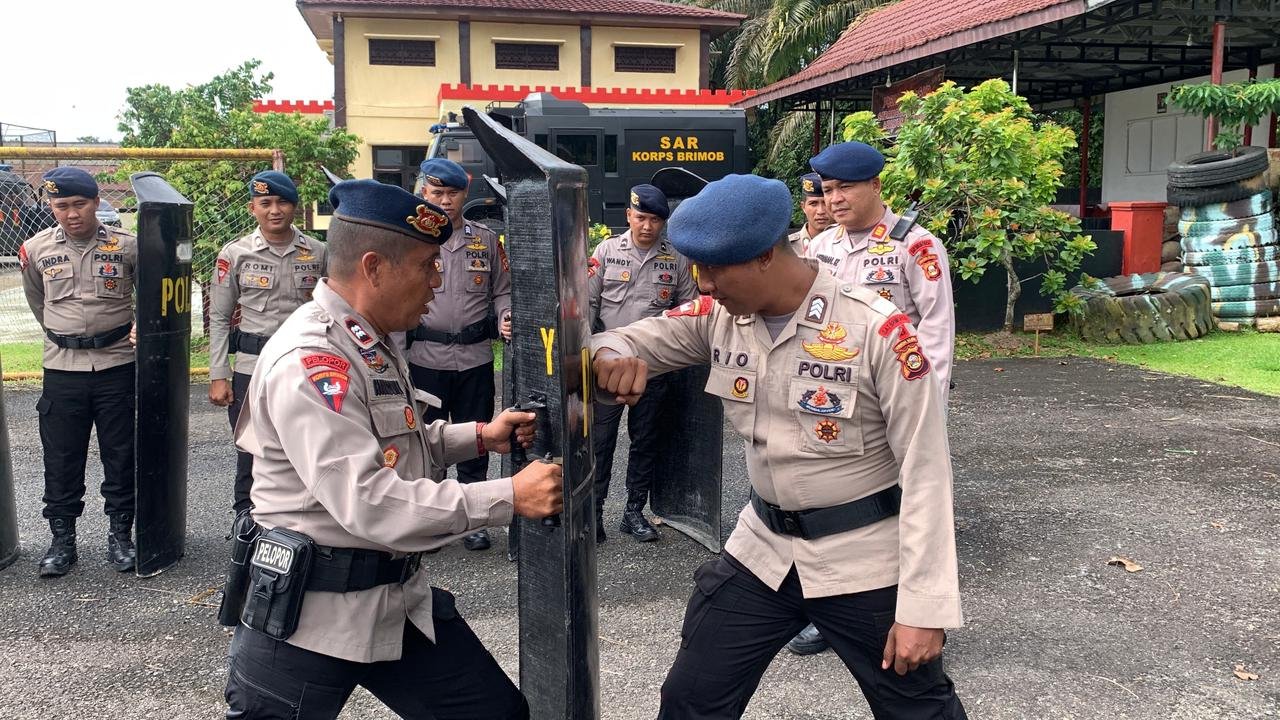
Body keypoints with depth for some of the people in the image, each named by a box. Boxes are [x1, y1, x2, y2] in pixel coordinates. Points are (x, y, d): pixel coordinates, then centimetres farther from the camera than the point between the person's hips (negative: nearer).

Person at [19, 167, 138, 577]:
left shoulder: (127, 246, -6)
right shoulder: (37, 250, 1)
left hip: (117, 366, -1)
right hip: (62, 370, 2)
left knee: (121, 457, 7)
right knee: (61, 461, 7)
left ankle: (120, 536, 20)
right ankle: (62, 541, 19)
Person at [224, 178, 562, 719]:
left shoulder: (372, 344, 10)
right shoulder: (309, 362, -23)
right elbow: (369, 504, -30)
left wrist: (480, 437, 7)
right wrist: (509, 498, -28)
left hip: (398, 597, 9)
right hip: (310, 614, -9)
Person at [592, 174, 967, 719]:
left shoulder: (878, 332, -22)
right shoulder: (718, 316, -6)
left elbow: (925, 472, -18)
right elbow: (623, 341, 3)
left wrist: (923, 607, -18)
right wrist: (612, 358, -24)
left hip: (864, 561, -4)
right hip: (762, 548, 5)